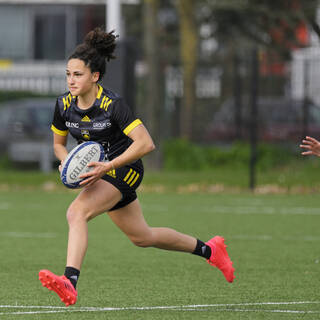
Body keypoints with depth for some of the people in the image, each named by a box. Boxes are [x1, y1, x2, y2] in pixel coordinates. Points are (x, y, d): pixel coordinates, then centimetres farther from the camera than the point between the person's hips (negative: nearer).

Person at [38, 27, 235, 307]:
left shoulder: (113, 105, -23)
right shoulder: (64, 105, -5)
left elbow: (145, 143, -26)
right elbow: (59, 144, 12)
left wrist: (107, 167, -31)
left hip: (124, 169, -8)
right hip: (100, 171, 8)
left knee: (77, 212, -29)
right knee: (142, 237, 17)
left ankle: (70, 283, -39)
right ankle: (209, 250, 37)